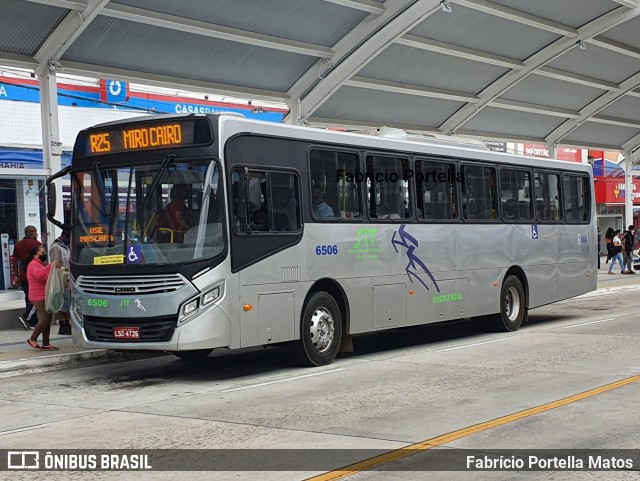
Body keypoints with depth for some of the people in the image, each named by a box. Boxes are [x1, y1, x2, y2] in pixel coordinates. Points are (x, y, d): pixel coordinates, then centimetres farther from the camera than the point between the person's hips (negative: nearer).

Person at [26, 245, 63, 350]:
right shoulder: (34, 264, -13)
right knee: (45, 319, -13)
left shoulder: (40, 264, 20)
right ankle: (32, 339, -2)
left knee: (47, 319, 8)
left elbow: (46, 277, 24)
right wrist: (51, 265, -43)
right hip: (39, 297, -10)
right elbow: (38, 274, -35)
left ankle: (46, 344, 10)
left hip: (44, 296, 10)